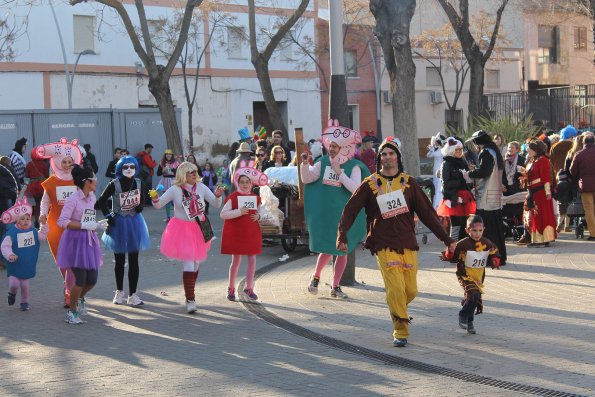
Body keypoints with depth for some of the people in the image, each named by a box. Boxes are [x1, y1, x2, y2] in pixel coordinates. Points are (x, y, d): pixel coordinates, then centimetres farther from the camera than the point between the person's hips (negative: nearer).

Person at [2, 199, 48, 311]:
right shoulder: (12, 233, -17)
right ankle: (12, 293, 26)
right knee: (14, 284, -9)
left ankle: (24, 301, 29)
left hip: (27, 265, 4)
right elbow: (5, 247, -19)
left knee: (25, 285, 11)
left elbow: (41, 237, 16)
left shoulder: (33, 231, 0)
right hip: (15, 265, -4)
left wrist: (44, 227, 4)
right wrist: (9, 255, -34)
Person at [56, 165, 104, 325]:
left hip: (89, 240, 7)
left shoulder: (92, 197, 9)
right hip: (75, 241, -7)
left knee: (92, 279, 6)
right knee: (81, 279, -8)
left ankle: (80, 298, 37)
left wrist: (95, 225, 7)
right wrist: (84, 225, -23)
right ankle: (71, 312, 10)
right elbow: (62, 222, -20)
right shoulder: (73, 199, -15)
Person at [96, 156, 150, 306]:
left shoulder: (138, 183, -2)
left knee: (134, 260, 1)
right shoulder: (114, 184, -12)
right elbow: (101, 201, -5)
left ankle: (132, 295, 5)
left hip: (134, 222, 2)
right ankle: (119, 291, 27)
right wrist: (108, 216, -11)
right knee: (119, 260, 11)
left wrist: (140, 206, -7)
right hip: (119, 223, -2)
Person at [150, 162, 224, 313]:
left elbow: (216, 204, 0)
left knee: (195, 265, 13)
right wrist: (154, 198, -26)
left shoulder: (200, 187, -1)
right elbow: (159, 205, -5)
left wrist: (218, 196, -21)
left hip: (198, 230, 4)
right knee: (188, 265, -11)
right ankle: (190, 300, -5)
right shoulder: (175, 190, -8)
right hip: (182, 230, -4)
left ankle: (190, 296, 30)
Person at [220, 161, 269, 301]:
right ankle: (231, 289, 18)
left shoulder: (255, 198, 6)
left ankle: (249, 288, 15)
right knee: (236, 260, 3)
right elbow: (223, 214, -13)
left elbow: (262, 210, 19)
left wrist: (259, 215, -5)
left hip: (252, 233, 4)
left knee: (252, 260, 3)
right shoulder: (232, 197, -8)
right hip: (235, 232, -4)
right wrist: (239, 212, -24)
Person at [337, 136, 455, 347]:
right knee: (396, 288, -14)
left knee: (411, 290, 2)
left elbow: (427, 212, 9)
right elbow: (350, 209, 4)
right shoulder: (370, 184, 3)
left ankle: (399, 311, 35)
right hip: (384, 245, -3)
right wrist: (342, 235, -9)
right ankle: (400, 332, 0)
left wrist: (446, 239, 7)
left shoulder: (408, 183, 8)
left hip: (408, 244, 3)